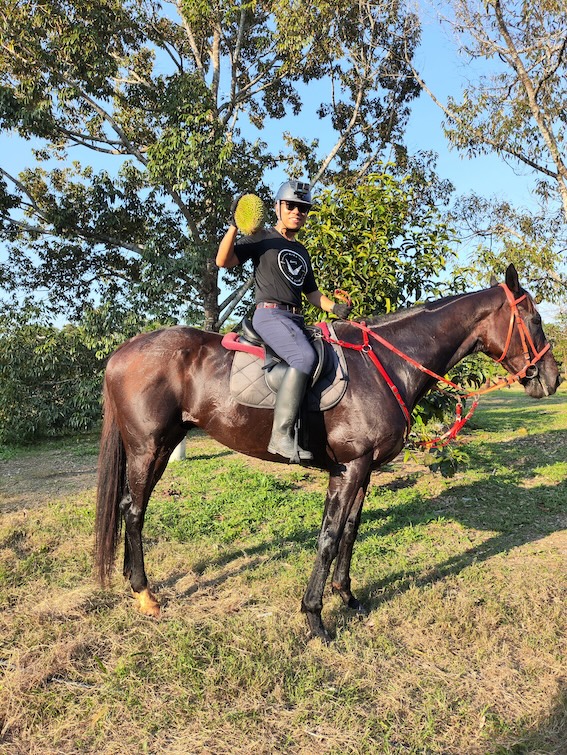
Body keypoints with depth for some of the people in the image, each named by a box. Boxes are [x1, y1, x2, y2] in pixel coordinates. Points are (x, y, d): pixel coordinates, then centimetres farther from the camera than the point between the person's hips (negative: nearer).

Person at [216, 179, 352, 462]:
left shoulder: (301, 251, 27)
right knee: (305, 357, -32)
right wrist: (234, 226, -17)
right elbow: (223, 261, -5)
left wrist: (335, 307, 11)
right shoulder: (262, 239, 7)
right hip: (270, 314, -8)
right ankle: (281, 435, -32)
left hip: (296, 319, 8)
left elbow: (311, 292, 28)